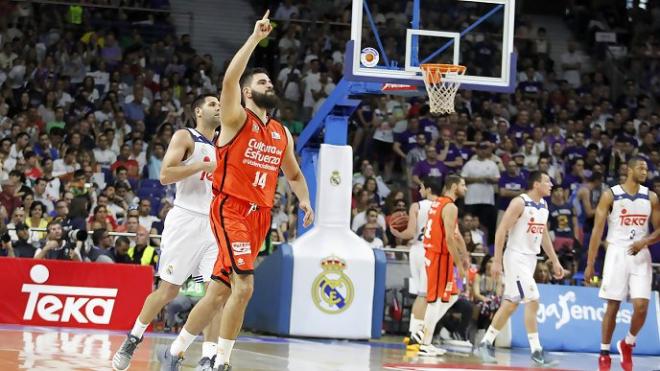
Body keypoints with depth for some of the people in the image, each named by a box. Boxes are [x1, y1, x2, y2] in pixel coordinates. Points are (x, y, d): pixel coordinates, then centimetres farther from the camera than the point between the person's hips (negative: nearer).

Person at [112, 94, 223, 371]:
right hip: (185, 220, -5)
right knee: (168, 290, -1)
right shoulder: (185, 137, -2)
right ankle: (133, 339, 19)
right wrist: (205, 166, -17)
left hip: (214, 224, 5)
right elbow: (165, 175, -15)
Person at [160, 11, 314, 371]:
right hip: (231, 209, -6)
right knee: (244, 286, -19)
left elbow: (293, 173, 28)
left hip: (259, 216, 7)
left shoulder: (282, 134, 16)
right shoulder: (237, 120, -2)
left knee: (219, 291, 8)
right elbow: (229, 80, -19)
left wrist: (304, 202, 9)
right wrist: (255, 38, -18)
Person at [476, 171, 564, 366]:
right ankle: (536, 351, -10)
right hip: (516, 257, -9)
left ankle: (485, 344, 18)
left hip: (530, 259, 9)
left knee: (510, 305, 10)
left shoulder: (544, 205, 11)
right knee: (532, 301, -13)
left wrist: (555, 261, 16)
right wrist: (497, 261, -20)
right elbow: (501, 231, -16)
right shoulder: (519, 203, -14)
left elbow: (544, 236, 20)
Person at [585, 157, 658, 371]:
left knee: (641, 306, -10)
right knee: (612, 306, 1)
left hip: (640, 255, 2)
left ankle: (627, 344, 15)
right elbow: (598, 230, -4)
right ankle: (604, 353, 12)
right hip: (617, 253, -2)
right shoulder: (610, 195, -4)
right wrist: (590, 264, -7)